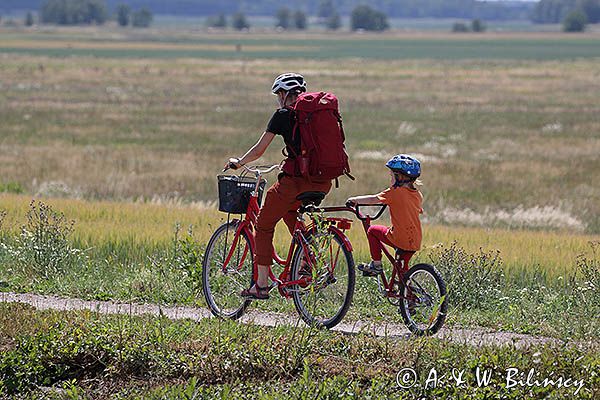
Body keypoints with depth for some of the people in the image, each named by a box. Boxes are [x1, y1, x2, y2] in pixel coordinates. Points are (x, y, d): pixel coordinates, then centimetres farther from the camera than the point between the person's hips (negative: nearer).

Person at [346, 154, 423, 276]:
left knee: (372, 230, 15)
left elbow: (374, 199, -7)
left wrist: (355, 200, 8)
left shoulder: (395, 192, -10)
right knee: (402, 267, 24)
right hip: (416, 242, 6)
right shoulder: (418, 195, 9)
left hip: (399, 239, -6)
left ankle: (376, 264, 14)